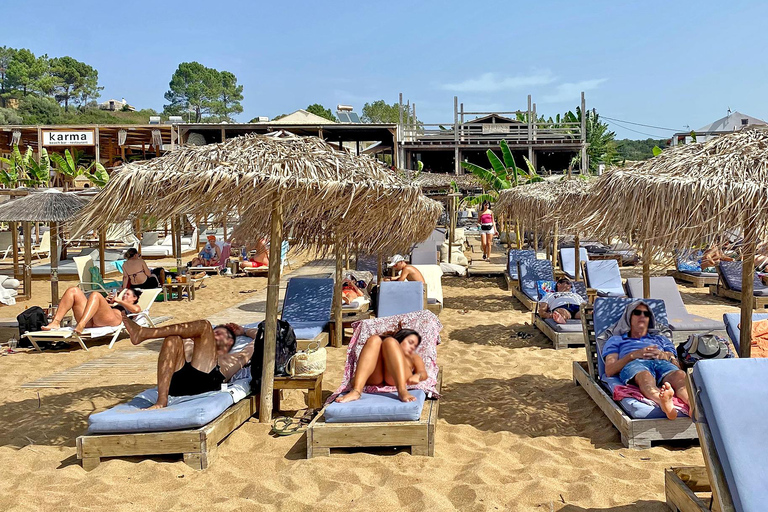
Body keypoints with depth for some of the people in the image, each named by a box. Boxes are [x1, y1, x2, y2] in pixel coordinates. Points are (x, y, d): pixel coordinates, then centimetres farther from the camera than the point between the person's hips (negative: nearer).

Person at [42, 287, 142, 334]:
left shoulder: (135, 306, 29)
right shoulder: (114, 305, 45)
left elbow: (136, 310, 1)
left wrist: (119, 300, 12)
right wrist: (106, 301, 22)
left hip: (112, 319, -6)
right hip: (91, 321, 6)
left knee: (95, 295, -30)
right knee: (74, 290, -4)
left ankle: (81, 326, -49)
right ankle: (56, 322, -23)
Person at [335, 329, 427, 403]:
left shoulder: (414, 357, 36)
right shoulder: (381, 352, 38)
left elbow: (423, 373, 14)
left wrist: (417, 376, -11)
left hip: (397, 378, -1)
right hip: (373, 379, 1)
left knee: (390, 342, -20)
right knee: (374, 340, -19)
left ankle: (402, 390, -46)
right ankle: (356, 391, -42)